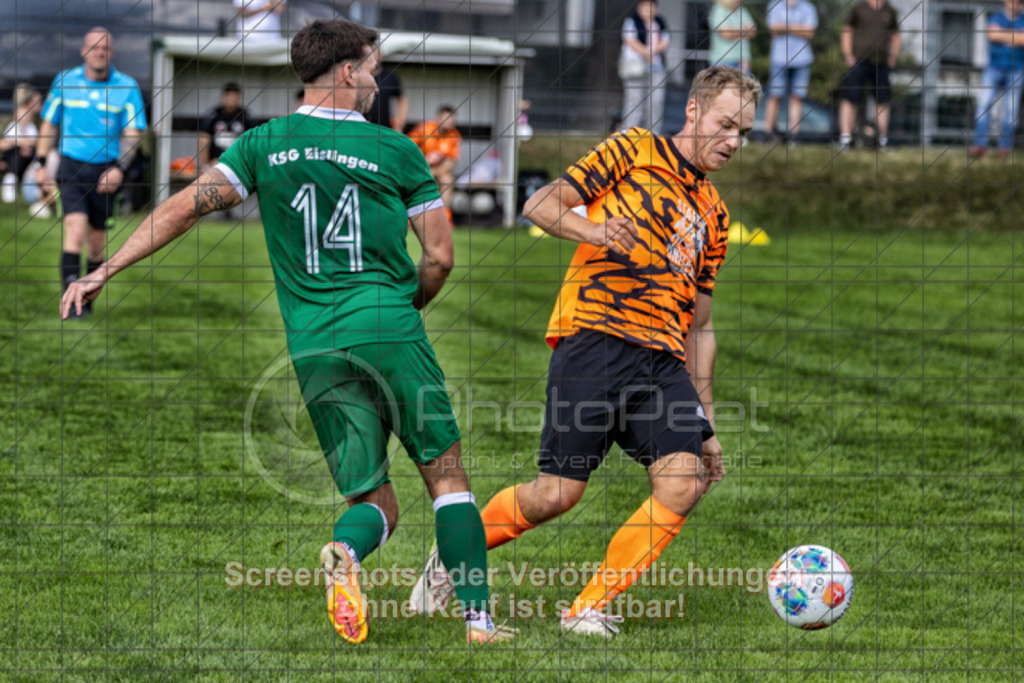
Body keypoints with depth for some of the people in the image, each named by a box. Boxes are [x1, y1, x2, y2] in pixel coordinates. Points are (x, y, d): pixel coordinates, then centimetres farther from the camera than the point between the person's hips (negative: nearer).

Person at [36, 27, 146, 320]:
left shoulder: (127, 87, 0)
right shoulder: (65, 81, 4)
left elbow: (133, 132, -4)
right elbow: (49, 124, 14)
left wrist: (120, 167, -18)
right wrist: (41, 164, 9)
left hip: (106, 172, 1)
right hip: (71, 166, -1)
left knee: (97, 241, 5)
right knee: (75, 227, -20)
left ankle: (86, 300, 22)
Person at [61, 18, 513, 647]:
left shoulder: (264, 144, 8)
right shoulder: (395, 150, 3)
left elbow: (184, 207, -1)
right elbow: (440, 255, 4)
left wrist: (104, 272, 2)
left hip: (314, 348, 3)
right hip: (389, 332, -3)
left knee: (377, 502, 9)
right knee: (447, 476, 9)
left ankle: (344, 550, -24)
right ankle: (478, 617, -1)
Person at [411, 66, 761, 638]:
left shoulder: (714, 216, 25)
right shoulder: (633, 151, 8)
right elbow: (541, 204, 2)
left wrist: (707, 422, 21)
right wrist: (591, 230, -19)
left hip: (663, 359, 6)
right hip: (594, 338, -6)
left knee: (686, 479, -17)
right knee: (560, 492, -10)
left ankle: (589, 608, -5)